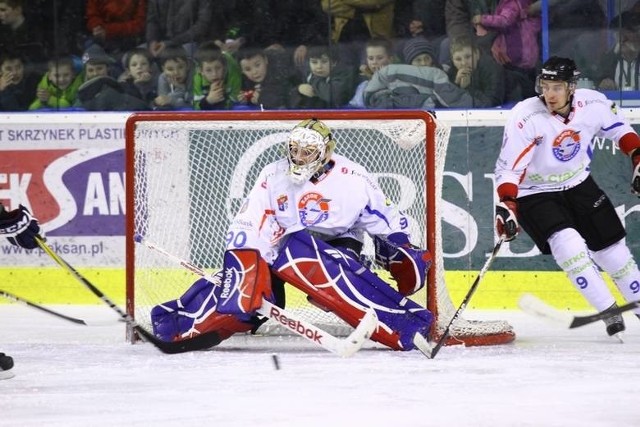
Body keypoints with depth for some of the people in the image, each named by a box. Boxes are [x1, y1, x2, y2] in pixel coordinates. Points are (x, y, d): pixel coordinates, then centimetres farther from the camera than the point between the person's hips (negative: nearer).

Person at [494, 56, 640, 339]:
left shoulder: (592, 104, -14)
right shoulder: (526, 117, -26)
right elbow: (508, 167, -25)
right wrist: (506, 205, -35)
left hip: (578, 186, 4)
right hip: (536, 195, -4)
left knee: (612, 248, 8)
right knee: (568, 245, -24)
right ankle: (609, 313, -15)